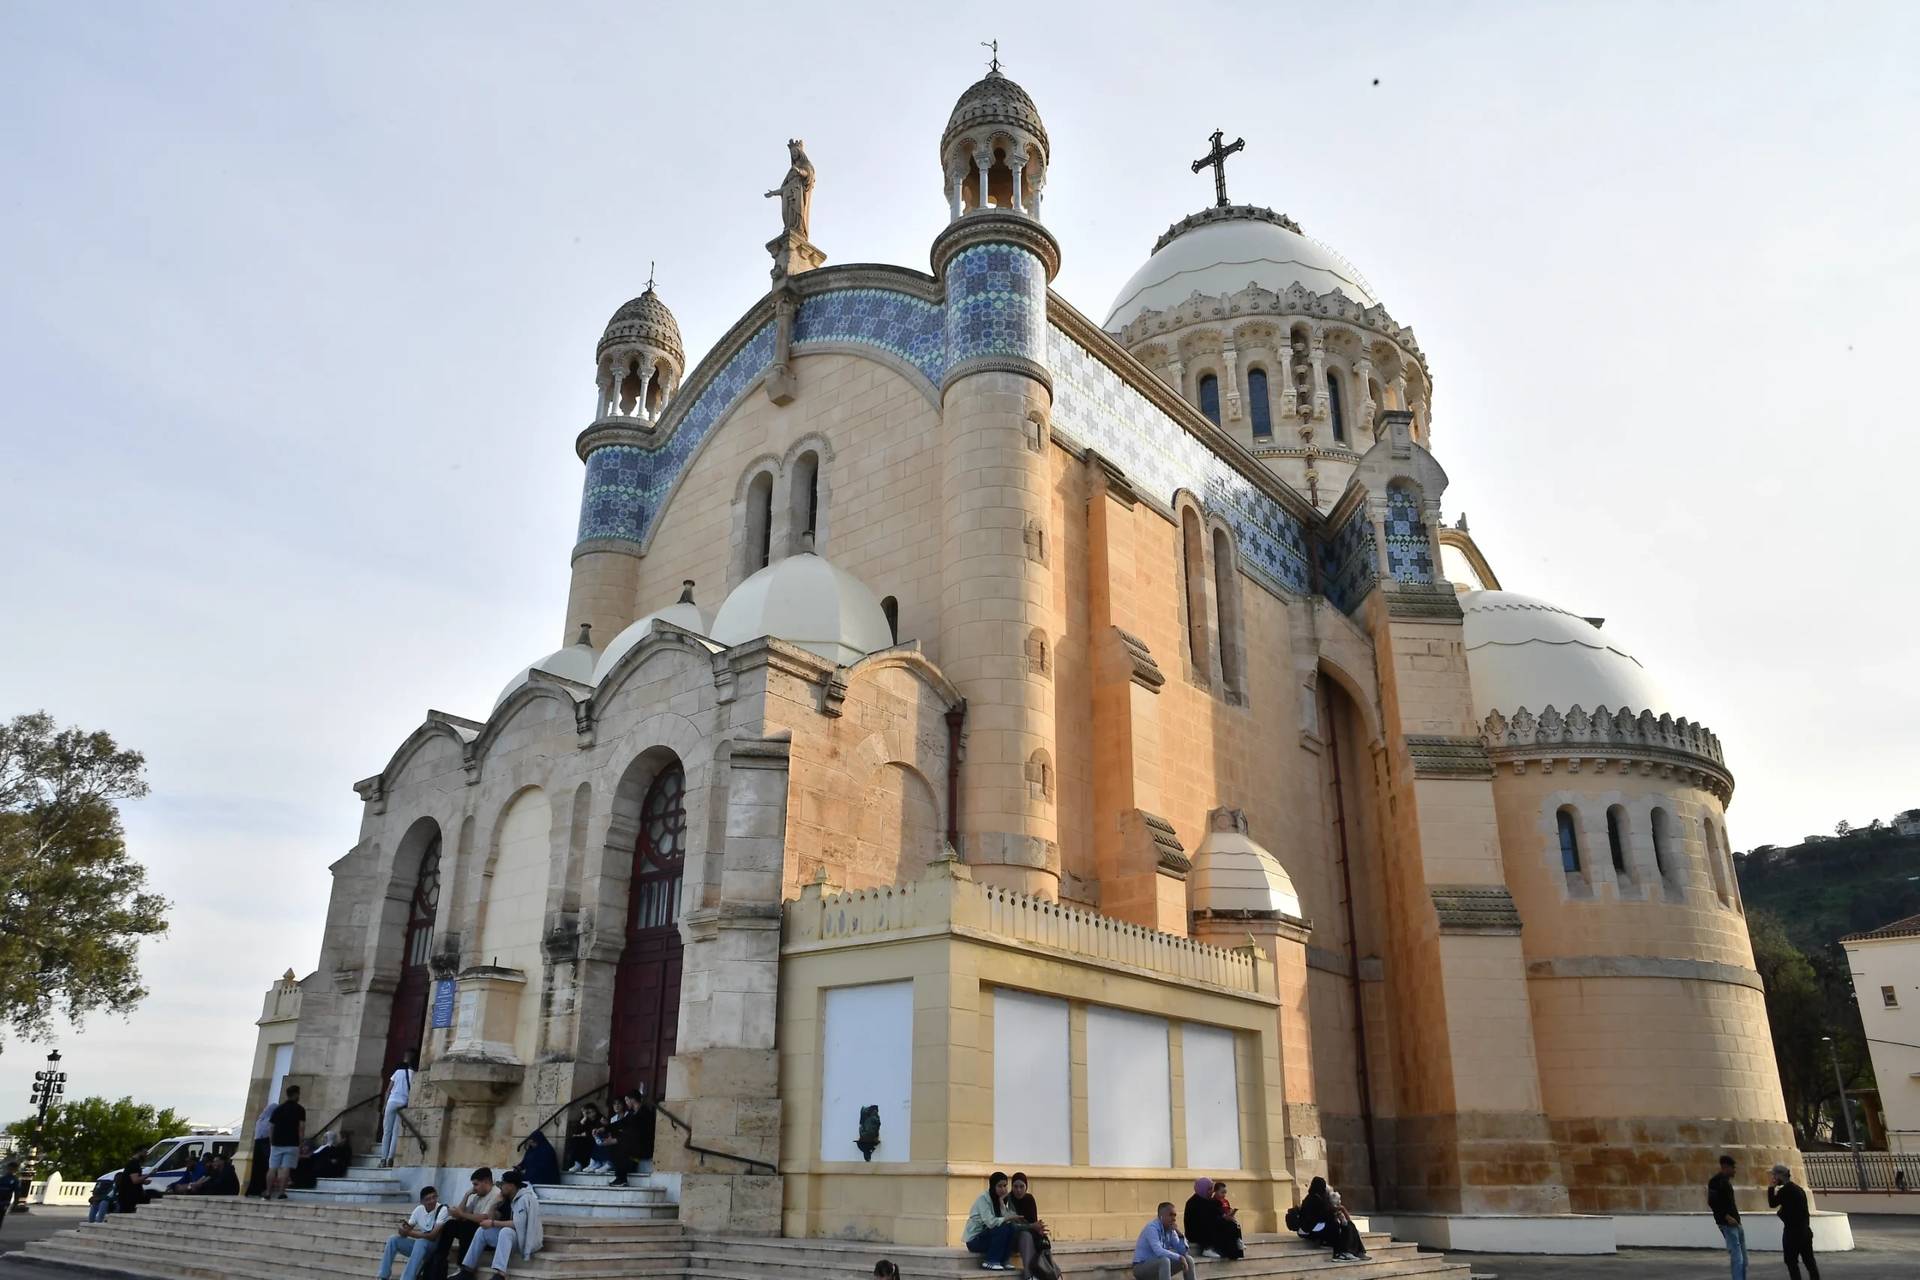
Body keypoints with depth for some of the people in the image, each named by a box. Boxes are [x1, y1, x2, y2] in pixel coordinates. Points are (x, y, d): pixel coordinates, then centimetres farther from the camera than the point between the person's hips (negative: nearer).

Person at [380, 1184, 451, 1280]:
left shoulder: (443, 1210, -19)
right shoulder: (419, 1209, 0)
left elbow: (433, 1236, -25)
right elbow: (407, 1229, 1)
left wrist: (409, 1232, -25)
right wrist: (404, 1228, -24)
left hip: (436, 1247, -6)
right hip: (419, 1245, 6)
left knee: (420, 1242, -36)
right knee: (393, 1239, -9)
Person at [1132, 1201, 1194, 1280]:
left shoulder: (1170, 1230, 3)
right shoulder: (1152, 1228, -21)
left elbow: (1183, 1252, 2)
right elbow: (1159, 1252, -34)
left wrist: (1179, 1234, -12)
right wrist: (1179, 1257, -29)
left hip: (1160, 1265, 8)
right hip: (1141, 1267, -8)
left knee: (1188, 1259, -2)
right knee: (1165, 1260, -35)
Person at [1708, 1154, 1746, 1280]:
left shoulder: (1726, 1180, 17)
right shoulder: (1715, 1181, -11)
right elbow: (1712, 1202, -18)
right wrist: (1726, 1216, -21)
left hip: (1735, 1223, 10)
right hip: (1727, 1224, -10)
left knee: (1743, 1259, 13)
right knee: (1737, 1258, -13)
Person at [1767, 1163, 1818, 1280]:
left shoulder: (1785, 1190, -15)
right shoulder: (1798, 1188, 13)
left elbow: (1772, 1204, -12)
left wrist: (1771, 1187, -6)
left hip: (1792, 1231, -9)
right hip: (1805, 1231, 9)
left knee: (1791, 1261, -2)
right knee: (1809, 1260, 12)